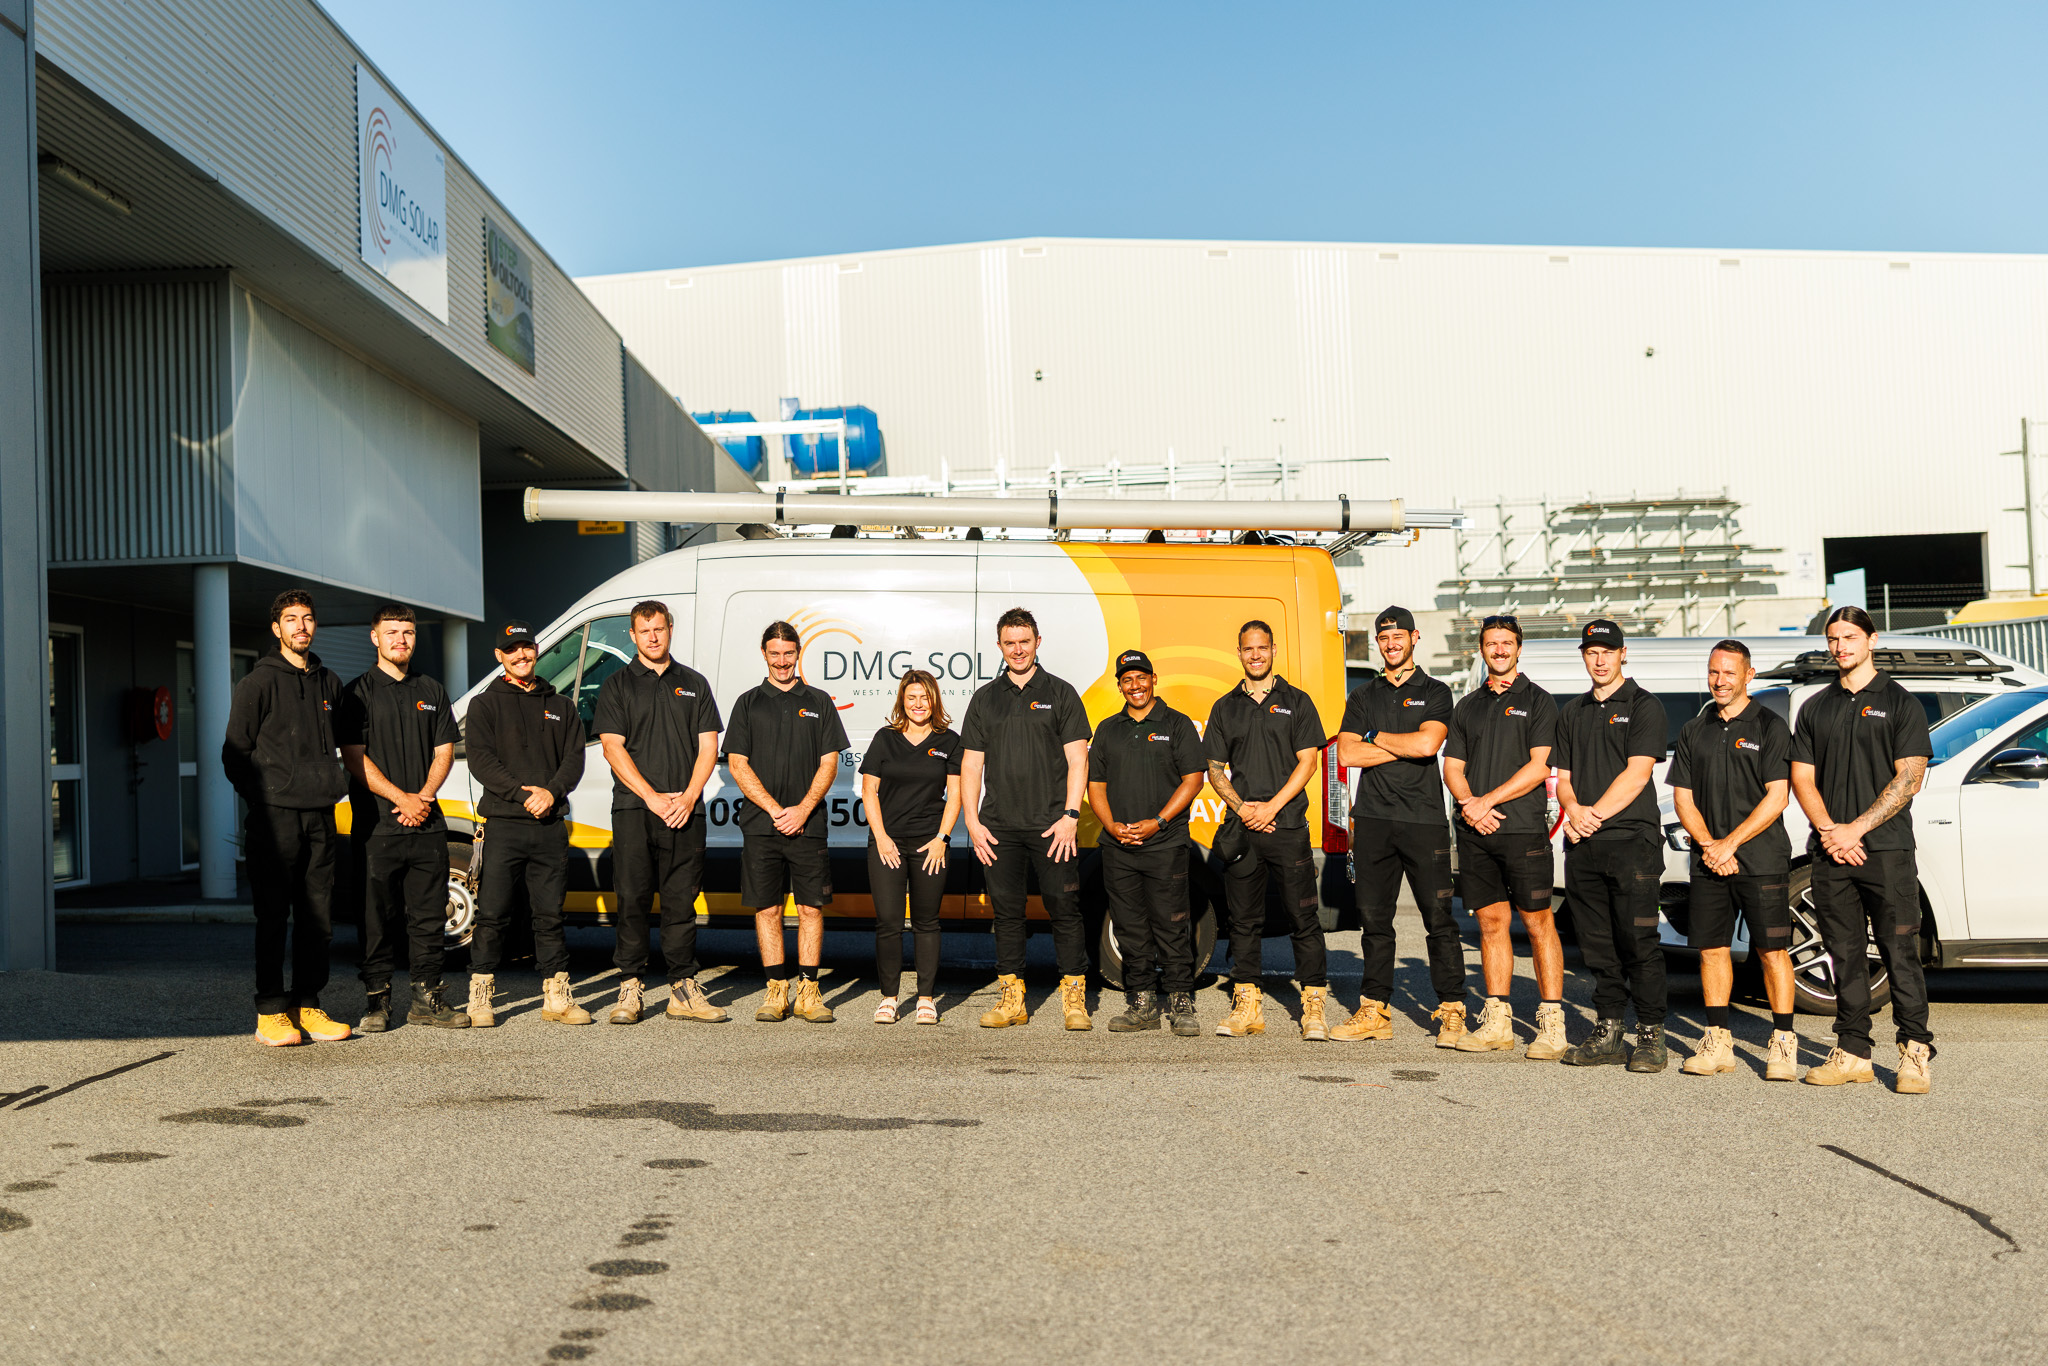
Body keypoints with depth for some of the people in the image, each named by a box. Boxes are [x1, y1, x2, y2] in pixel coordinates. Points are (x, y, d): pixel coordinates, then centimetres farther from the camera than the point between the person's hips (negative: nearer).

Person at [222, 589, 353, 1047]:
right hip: (275, 818, -5)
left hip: (320, 816, 5)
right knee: (273, 918, -2)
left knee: (318, 918, 6)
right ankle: (271, 1013, 4)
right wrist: (265, 798, -4)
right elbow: (234, 754, 0)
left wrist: (334, 784, 11)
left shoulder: (328, 682, 15)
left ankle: (307, 1007, 14)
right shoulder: (259, 682, -2)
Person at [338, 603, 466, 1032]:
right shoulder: (359, 692, 2)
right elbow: (354, 758, -5)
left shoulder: (432, 692, 15)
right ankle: (377, 1000, 8)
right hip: (377, 825, -4)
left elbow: (444, 751, 12)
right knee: (379, 917, 0)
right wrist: (401, 798, -12)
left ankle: (426, 999, 12)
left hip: (427, 822, 4)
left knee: (429, 915, 5)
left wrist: (424, 796, -5)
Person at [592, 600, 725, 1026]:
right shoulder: (617, 684, 6)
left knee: (682, 902, 4)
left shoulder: (693, 683, 14)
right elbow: (612, 747, -3)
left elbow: (708, 746, 8)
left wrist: (688, 798, -7)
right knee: (633, 900, -2)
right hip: (633, 810, -2)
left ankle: (684, 990, 10)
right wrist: (653, 798, -11)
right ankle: (629, 990, 5)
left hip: (685, 811, 2)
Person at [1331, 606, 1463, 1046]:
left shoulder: (1435, 692, 5)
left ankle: (1452, 1013, 2)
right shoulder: (1363, 695, 15)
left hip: (1424, 819, -3)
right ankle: (1374, 1013, 12)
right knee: (1374, 920, 6)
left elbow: (1427, 743, -12)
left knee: (1438, 919, -4)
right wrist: (1405, 746, -4)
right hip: (1373, 819, 3)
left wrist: (1377, 737, -1)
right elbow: (1347, 753, 2)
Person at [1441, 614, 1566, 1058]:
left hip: (1523, 830, -4)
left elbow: (1537, 767, -7)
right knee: (1491, 922, 7)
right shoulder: (1468, 705, 17)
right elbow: (1452, 766, 13)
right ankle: (1497, 1021, 12)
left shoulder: (1537, 701, 3)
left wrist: (1488, 800, -12)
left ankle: (1551, 1023, 0)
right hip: (1474, 833, 4)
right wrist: (1468, 803, -6)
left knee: (1538, 923, -4)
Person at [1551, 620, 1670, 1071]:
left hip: (1632, 839, -5)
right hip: (1582, 847, 5)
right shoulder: (1572, 712, 19)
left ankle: (1651, 1036, 0)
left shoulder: (1643, 706, 1)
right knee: (1596, 944, 7)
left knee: (1638, 941, -6)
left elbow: (1635, 776, -8)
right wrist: (1574, 809, -4)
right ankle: (1608, 1035, 14)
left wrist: (1594, 815, -11)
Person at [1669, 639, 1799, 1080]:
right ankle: (1718, 1043, 13)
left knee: (1772, 950, -4)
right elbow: (1683, 797, 11)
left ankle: (1783, 1044, 3)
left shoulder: (1770, 727, -1)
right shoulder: (1694, 731, 13)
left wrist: (1730, 843, -12)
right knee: (1712, 948, 5)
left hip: (1761, 860, -4)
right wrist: (1708, 845, -5)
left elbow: (1776, 798, -7)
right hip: (1708, 861, 4)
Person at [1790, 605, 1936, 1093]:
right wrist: (1828, 831, -6)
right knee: (1845, 955, 6)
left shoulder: (1901, 703, 3)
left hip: (1887, 851, -4)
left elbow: (1908, 779, -5)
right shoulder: (1815, 708, 15)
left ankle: (1915, 1052, 3)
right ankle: (1852, 1052, 12)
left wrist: (1856, 828, -12)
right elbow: (1802, 778, 11)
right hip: (1831, 853, 4)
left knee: (1900, 952, -4)